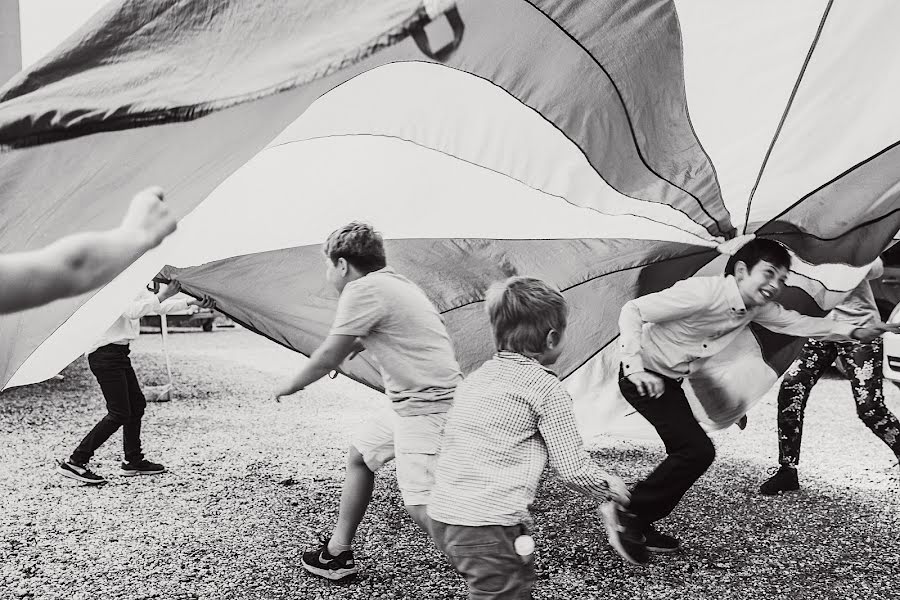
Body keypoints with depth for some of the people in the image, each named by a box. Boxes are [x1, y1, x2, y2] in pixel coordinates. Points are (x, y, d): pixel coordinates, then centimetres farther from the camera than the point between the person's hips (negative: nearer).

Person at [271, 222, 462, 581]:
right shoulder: (395, 282, 14)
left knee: (422, 508, -16)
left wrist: (290, 385, 6)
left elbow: (328, 358, -10)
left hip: (429, 406, -11)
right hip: (408, 403, 11)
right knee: (359, 453, 23)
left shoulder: (362, 290, -14)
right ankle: (337, 552, 35)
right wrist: (356, 346, 35)